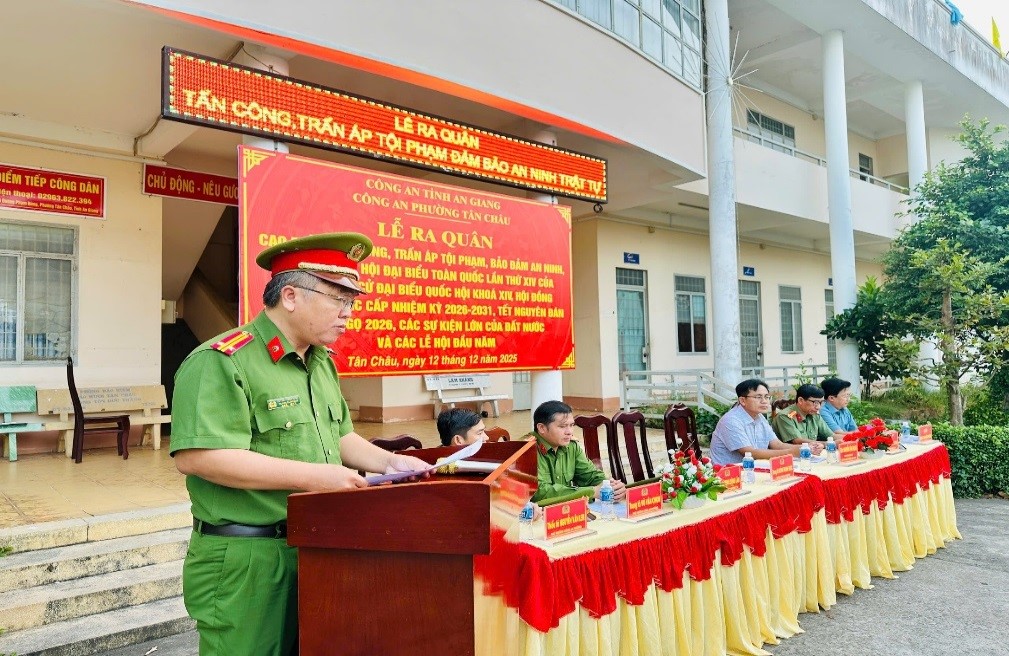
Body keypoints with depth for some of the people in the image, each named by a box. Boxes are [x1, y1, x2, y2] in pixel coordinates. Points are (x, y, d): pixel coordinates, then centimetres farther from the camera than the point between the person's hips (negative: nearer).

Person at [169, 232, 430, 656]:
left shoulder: (321, 363, 11)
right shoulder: (221, 362, -17)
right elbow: (195, 457, -27)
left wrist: (387, 462, 2)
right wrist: (309, 476, -26)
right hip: (245, 561, -8)